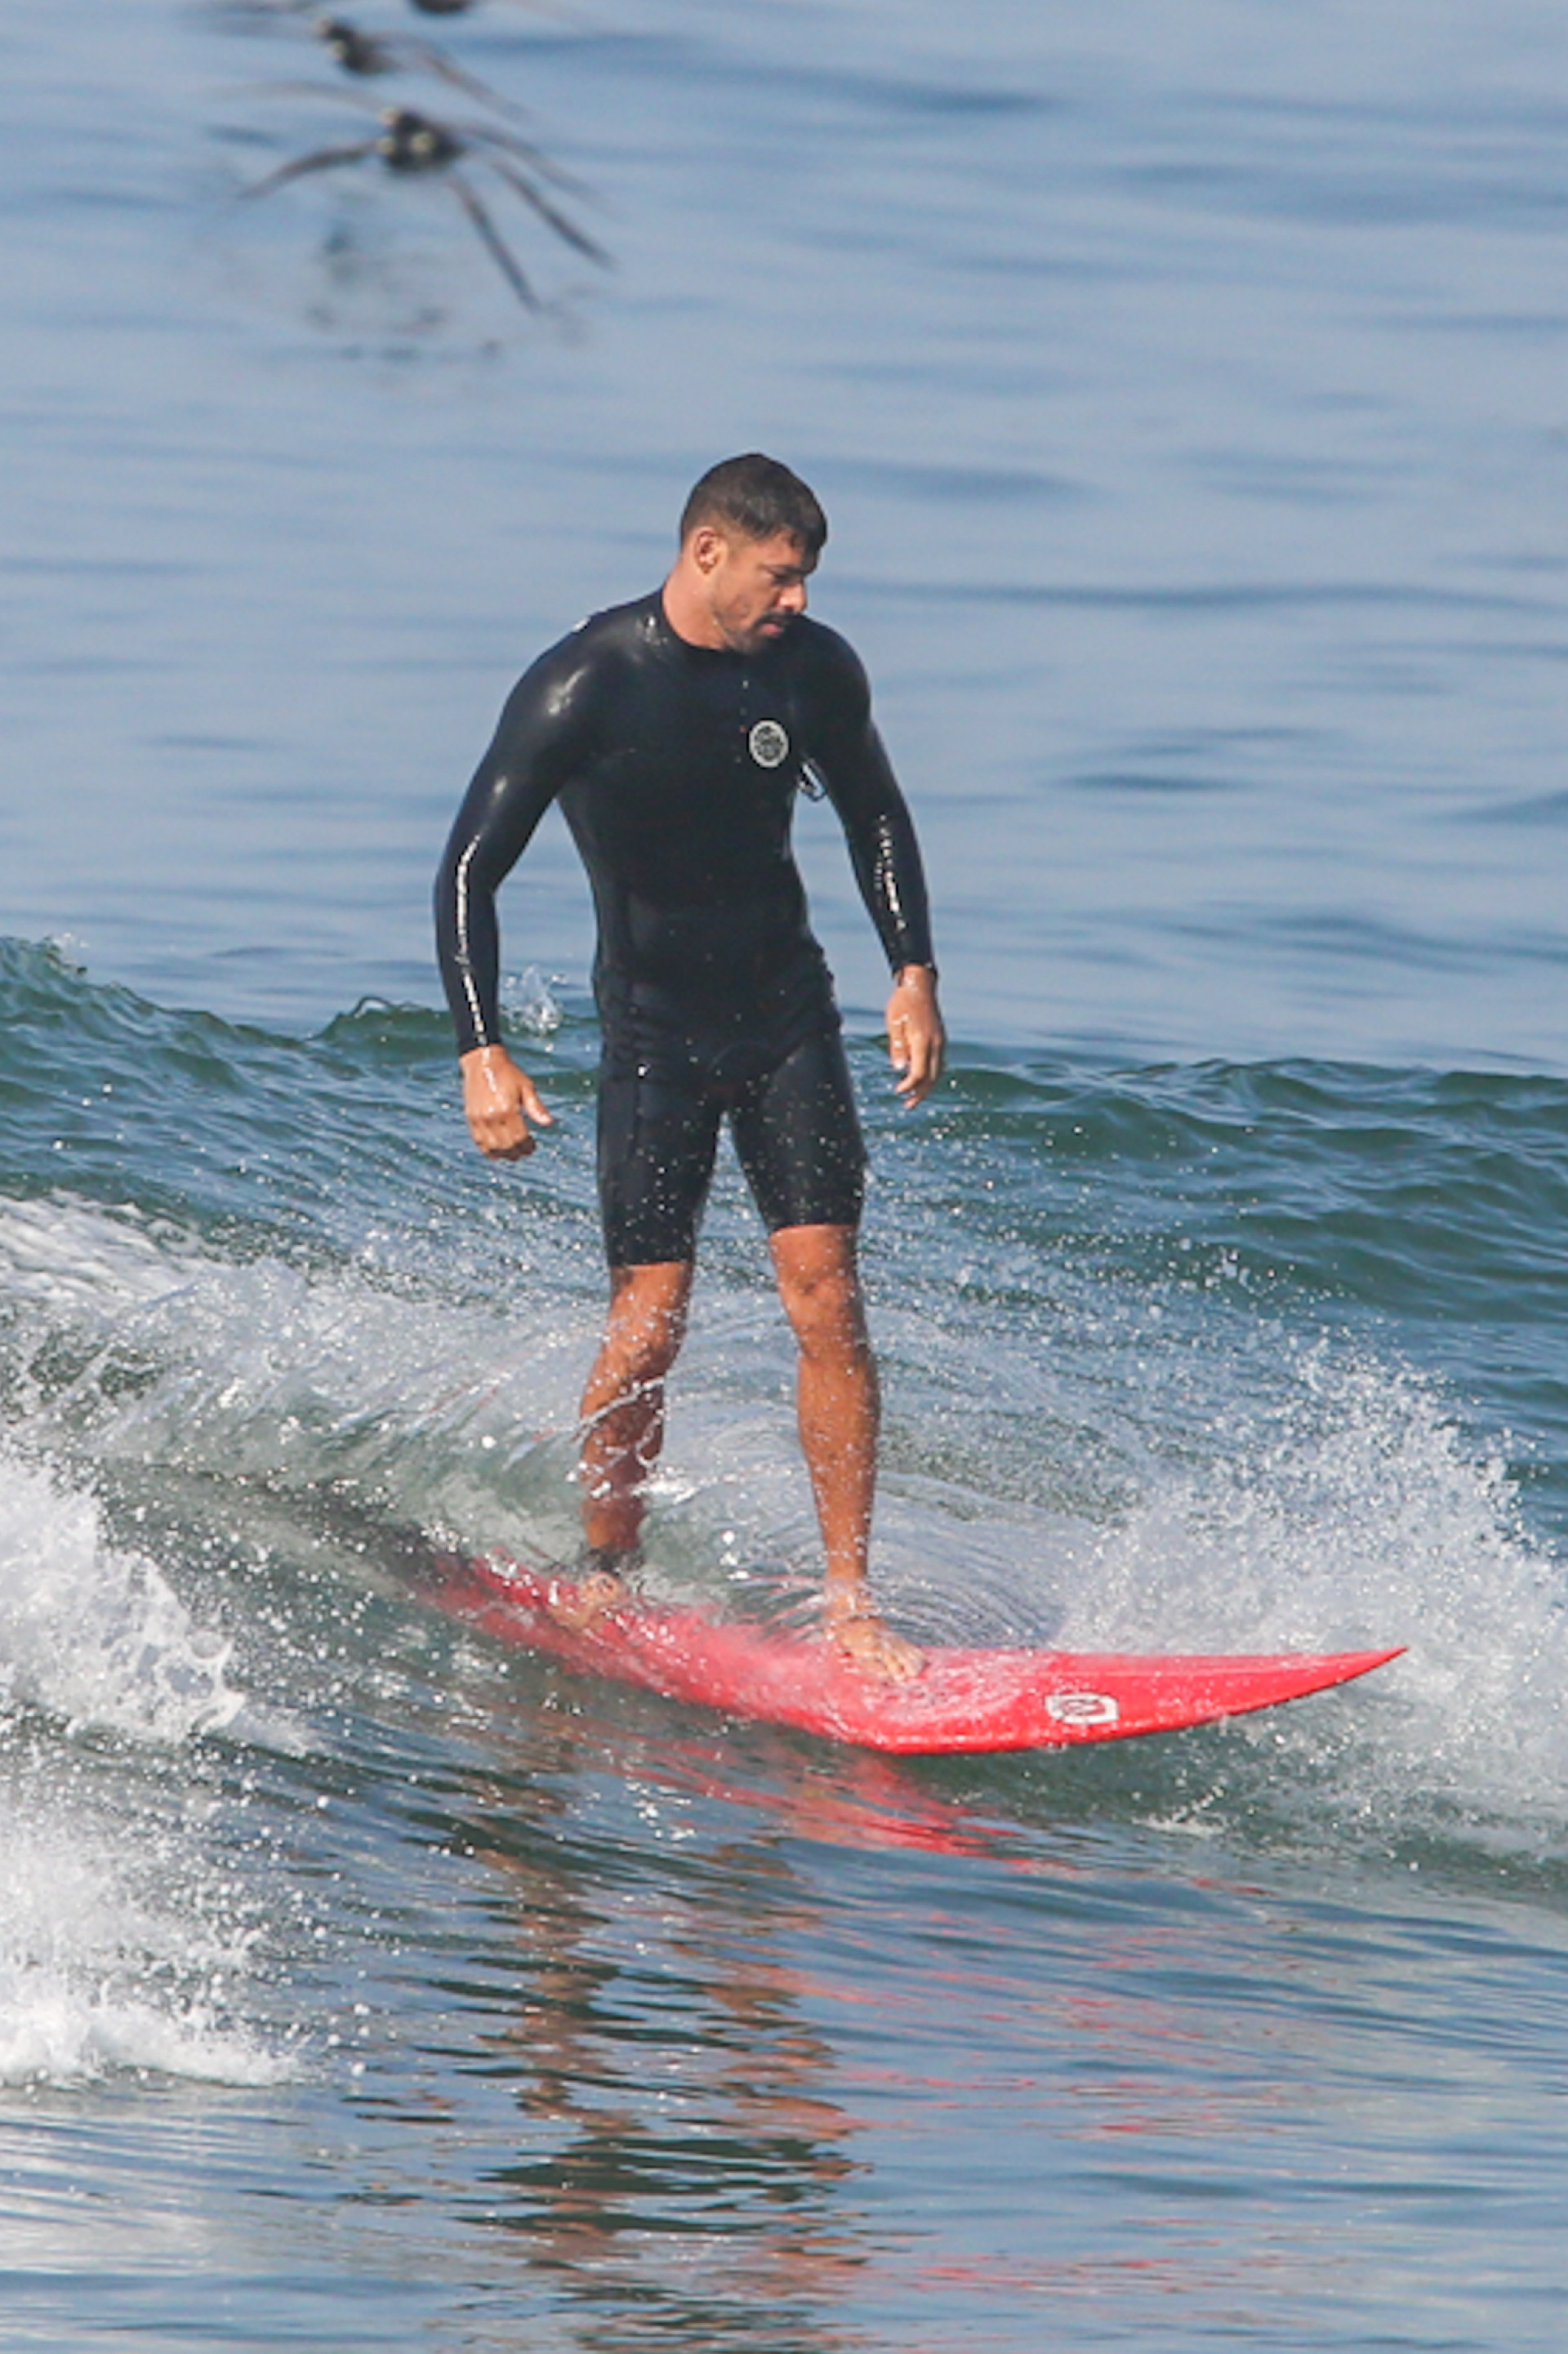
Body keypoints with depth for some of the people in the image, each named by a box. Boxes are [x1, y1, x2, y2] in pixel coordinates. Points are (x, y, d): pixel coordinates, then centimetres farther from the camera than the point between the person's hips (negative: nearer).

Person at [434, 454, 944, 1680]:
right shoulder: (582, 685, -16)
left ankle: (850, 1603, -6)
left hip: (787, 1015, 3)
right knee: (649, 1324, -7)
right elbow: (471, 869, -14)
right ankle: (603, 1590, 11)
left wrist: (914, 972, 6)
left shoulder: (814, 670, -4)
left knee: (828, 1300, -8)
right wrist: (483, 1051, -23)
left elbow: (875, 815, 15)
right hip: (654, 1031, -3)